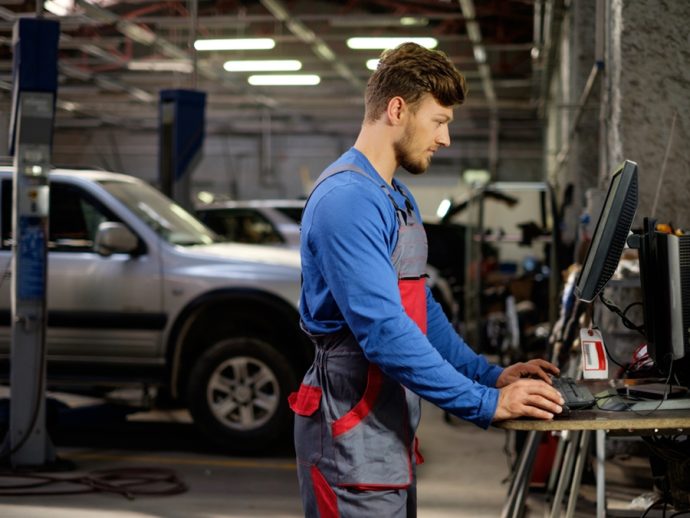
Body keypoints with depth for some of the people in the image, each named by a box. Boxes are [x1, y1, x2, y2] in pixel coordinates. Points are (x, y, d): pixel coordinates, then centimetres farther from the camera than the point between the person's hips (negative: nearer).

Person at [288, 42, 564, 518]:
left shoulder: (398, 200, 14)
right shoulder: (347, 199, -19)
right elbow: (383, 331, -25)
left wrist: (491, 375, 10)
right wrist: (486, 404, -21)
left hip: (391, 434, 10)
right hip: (353, 439, -10)